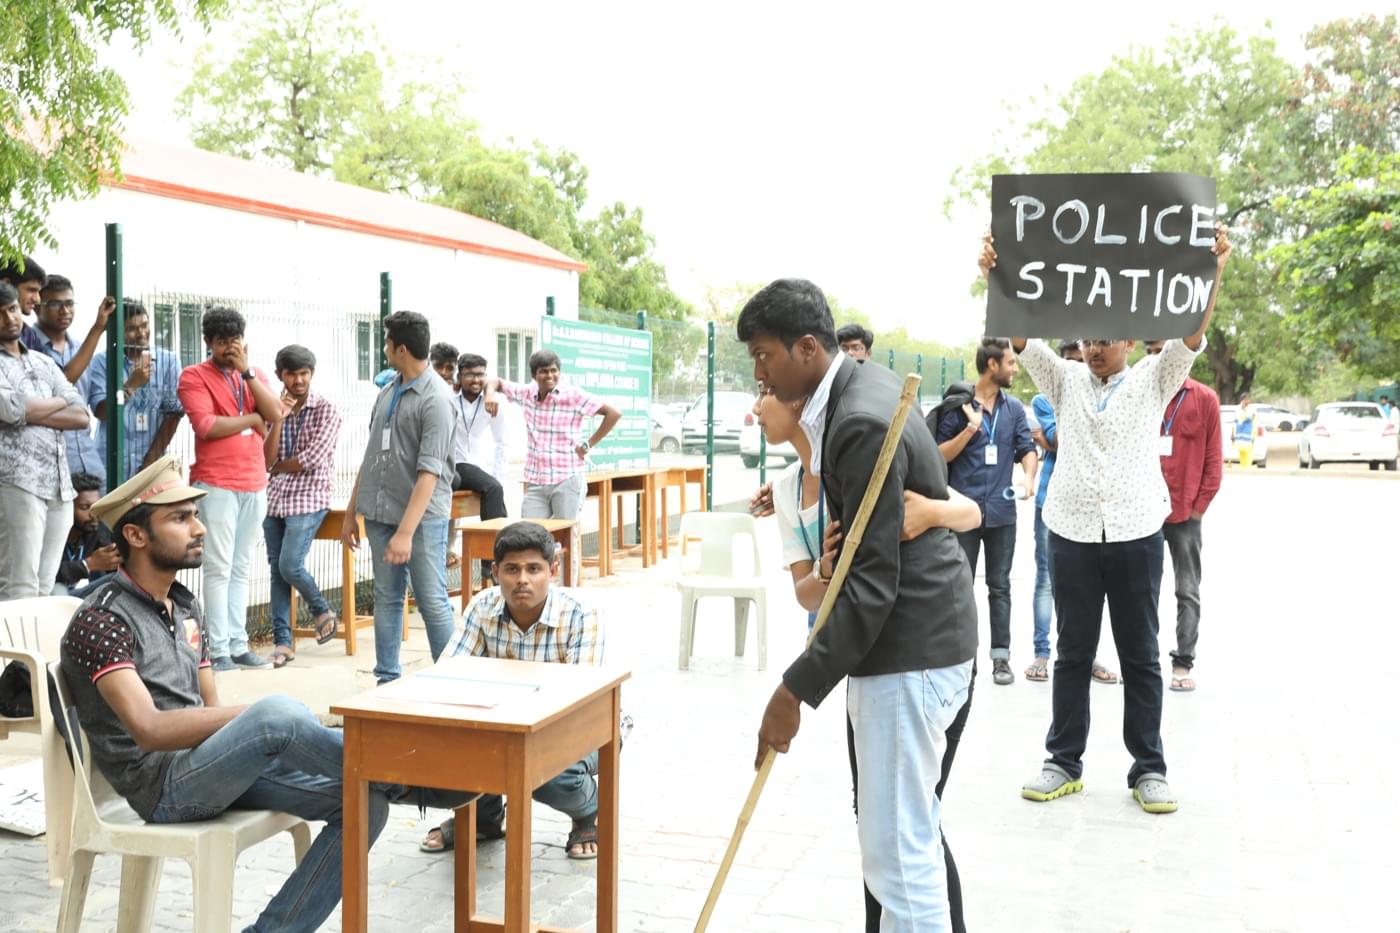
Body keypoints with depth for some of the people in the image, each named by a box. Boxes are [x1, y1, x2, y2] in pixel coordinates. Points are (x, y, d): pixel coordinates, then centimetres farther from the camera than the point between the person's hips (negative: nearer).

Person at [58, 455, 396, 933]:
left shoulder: (187, 608, 15)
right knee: (276, 714, -35)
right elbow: (149, 729, -22)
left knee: (365, 802, -10)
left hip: (215, 766, 8)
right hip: (161, 784, -8)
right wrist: (259, 717, -22)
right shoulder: (100, 621, -11)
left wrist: (260, 725, -6)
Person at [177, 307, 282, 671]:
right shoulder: (194, 376, -1)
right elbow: (205, 426, -15)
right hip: (216, 484, -5)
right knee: (219, 567, -6)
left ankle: (238, 644, 12)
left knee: (241, 568, 9)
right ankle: (219, 649, -4)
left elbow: (276, 415, -1)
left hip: (255, 484, 5)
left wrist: (246, 371, -7)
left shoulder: (254, 375, 16)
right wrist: (252, 418, -4)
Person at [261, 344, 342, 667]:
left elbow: (313, 458, -14)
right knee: (277, 570, 4)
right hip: (274, 499, 5)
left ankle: (322, 610, 13)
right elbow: (266, 460, -1)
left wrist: (278, 468, -1)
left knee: (290, 566, -14)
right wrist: (278, 419, -11)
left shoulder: (326, 410, -4)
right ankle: (282, 641, 9)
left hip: (309, 499, -5)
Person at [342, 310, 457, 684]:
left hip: (423, 515, -7)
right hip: (380, 513, 7)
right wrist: (351, 513, 16)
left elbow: (429, 473, -18)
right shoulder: (387, 391, 9)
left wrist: (405, 532, -23)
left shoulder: (436, 399, -13)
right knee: (386, 599, 11)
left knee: (433, 602, -1)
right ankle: (387, 678, 20)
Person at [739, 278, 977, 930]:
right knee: (909, 837, 19)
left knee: (898, 854, -5)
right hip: (908, 638, 11)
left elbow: (873, 582, -24)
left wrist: (796, 690, -23)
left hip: (910, 654, -11)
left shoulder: (862, 424, -22)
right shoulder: (863, 383, 9)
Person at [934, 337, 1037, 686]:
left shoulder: (1014, 409, 8)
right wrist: (971, 428, -16)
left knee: (1000, 587, 7)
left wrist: (1029, 477, -16)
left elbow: (1027, 448, 4)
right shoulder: (957, 405, -4)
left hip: (1001, 511, 3)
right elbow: (940, 455, -4)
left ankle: (1001, 657, 12)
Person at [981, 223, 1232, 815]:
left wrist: (1213, 272, -26)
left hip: (1136, 535, -1)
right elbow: (1021, 336, -4)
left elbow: (1192, 333, -10)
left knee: (1139, 655, 7)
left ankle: (1149, 768, 15)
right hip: (1072, 534, 1)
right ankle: (1064, 763, 17)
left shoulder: (1153, 381, 5)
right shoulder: (1065, 381, 8)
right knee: (1073, 653, 9)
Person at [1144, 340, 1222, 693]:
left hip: (1185, 514, -2)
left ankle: (1183, 663, 5)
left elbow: (1213, 459, 0)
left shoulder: (1205, 398, 0)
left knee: (1188, 592, 2)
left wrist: (1199, 507, -5)